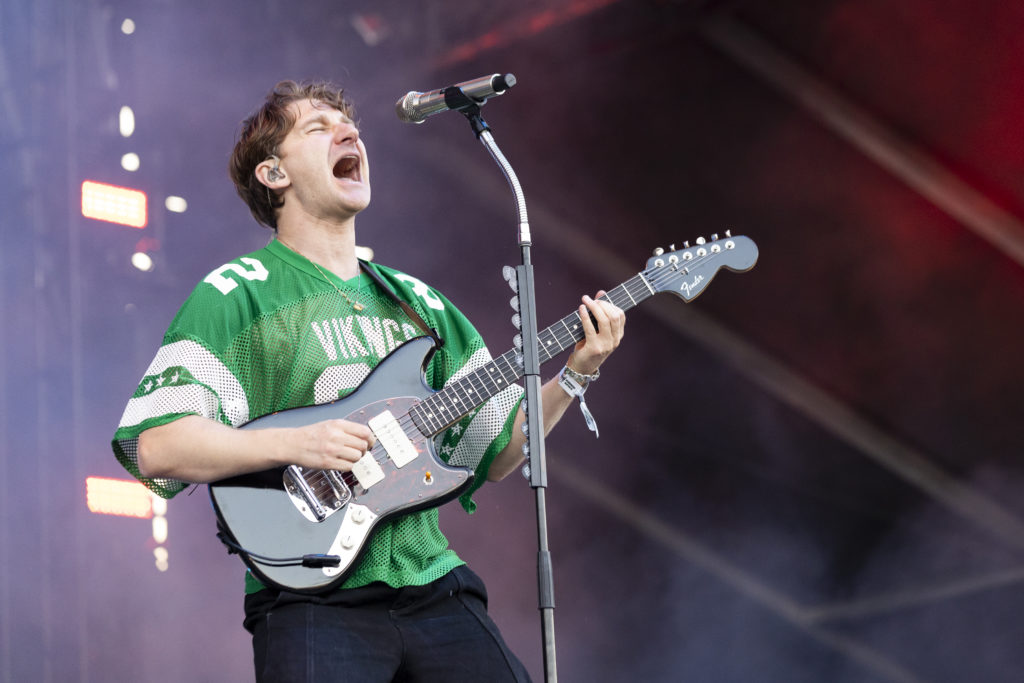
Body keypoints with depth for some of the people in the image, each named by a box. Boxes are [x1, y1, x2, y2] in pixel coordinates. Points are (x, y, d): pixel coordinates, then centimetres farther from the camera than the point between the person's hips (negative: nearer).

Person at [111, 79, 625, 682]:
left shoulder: (417, 302, 19)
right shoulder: (239, 293, 2)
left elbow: (497, 453, 20)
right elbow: (151, 444, -8)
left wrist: (576, 372, 7)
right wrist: (293, 443, -17)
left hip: (432, 584, 5)